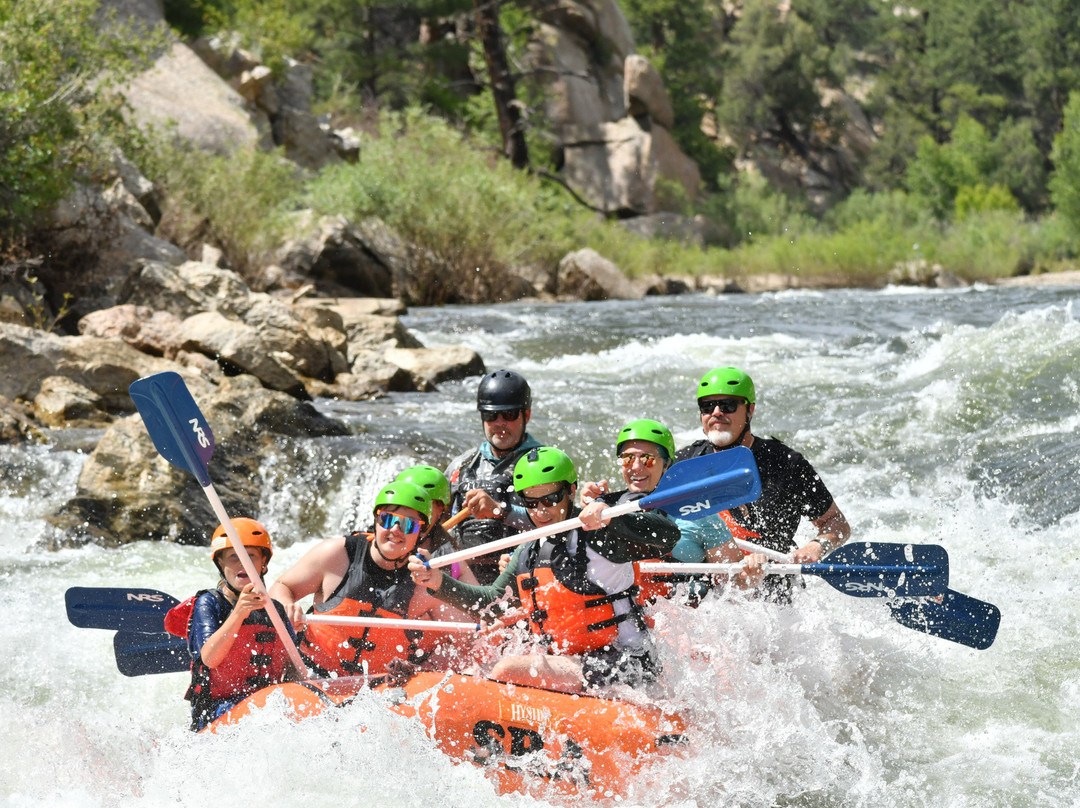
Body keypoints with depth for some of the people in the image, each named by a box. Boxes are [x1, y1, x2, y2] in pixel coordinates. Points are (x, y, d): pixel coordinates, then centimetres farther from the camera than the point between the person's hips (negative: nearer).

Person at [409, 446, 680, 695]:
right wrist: (440, 583, 9)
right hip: (569, 662, 9)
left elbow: (667, 535, -25)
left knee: (508, 669, -23)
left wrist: (611, 519, -41)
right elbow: (493, 600, 25)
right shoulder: (528, 555, 13)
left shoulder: (596, 536, -12)